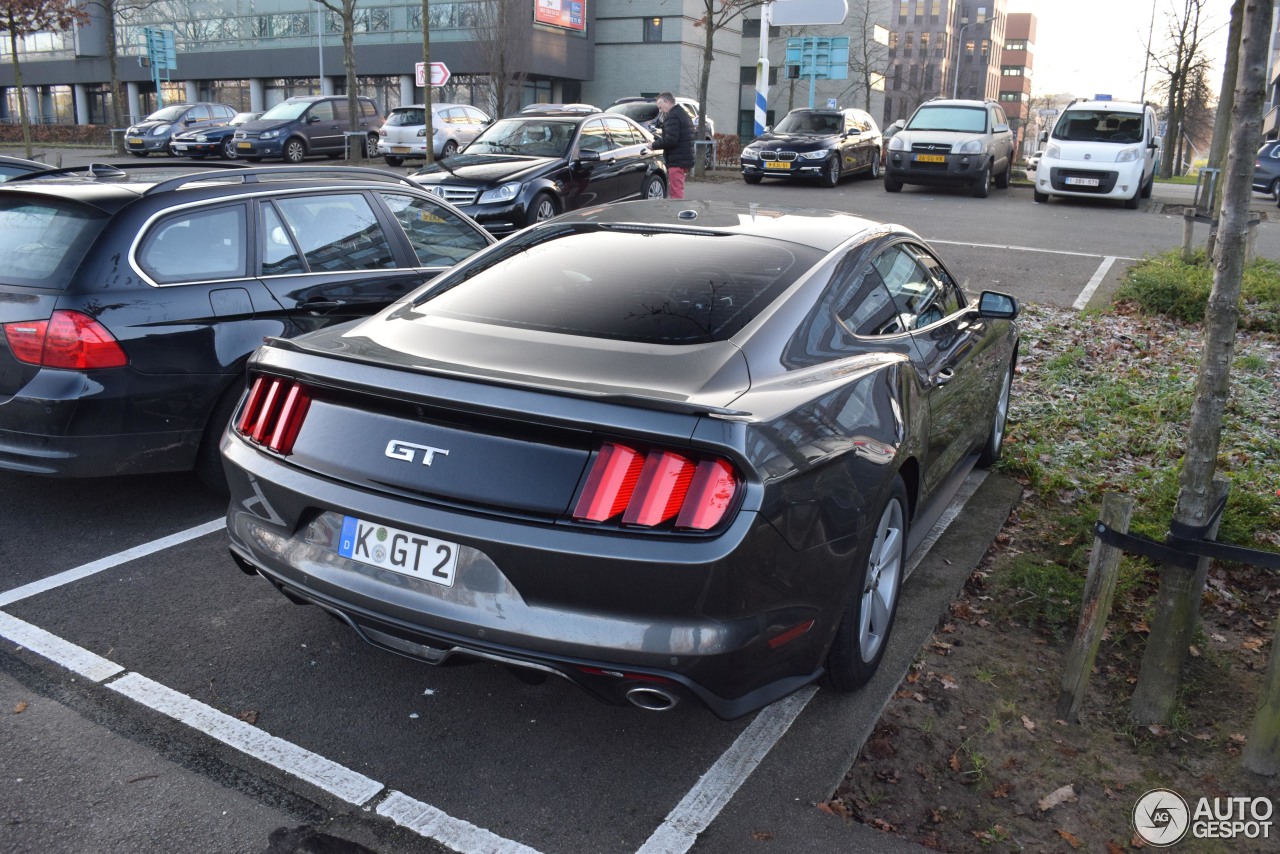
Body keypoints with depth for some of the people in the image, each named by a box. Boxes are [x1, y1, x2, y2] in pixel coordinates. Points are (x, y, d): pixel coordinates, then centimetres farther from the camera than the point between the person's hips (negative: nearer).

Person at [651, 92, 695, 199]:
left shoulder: (672, 116, -13)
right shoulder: (683, 114, 20)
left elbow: (670, 140, -23)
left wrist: (654, 144, -10)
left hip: (677, 161, -11)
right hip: (685, 159, 11)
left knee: (676, 194, -11)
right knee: (677, 192, 19)